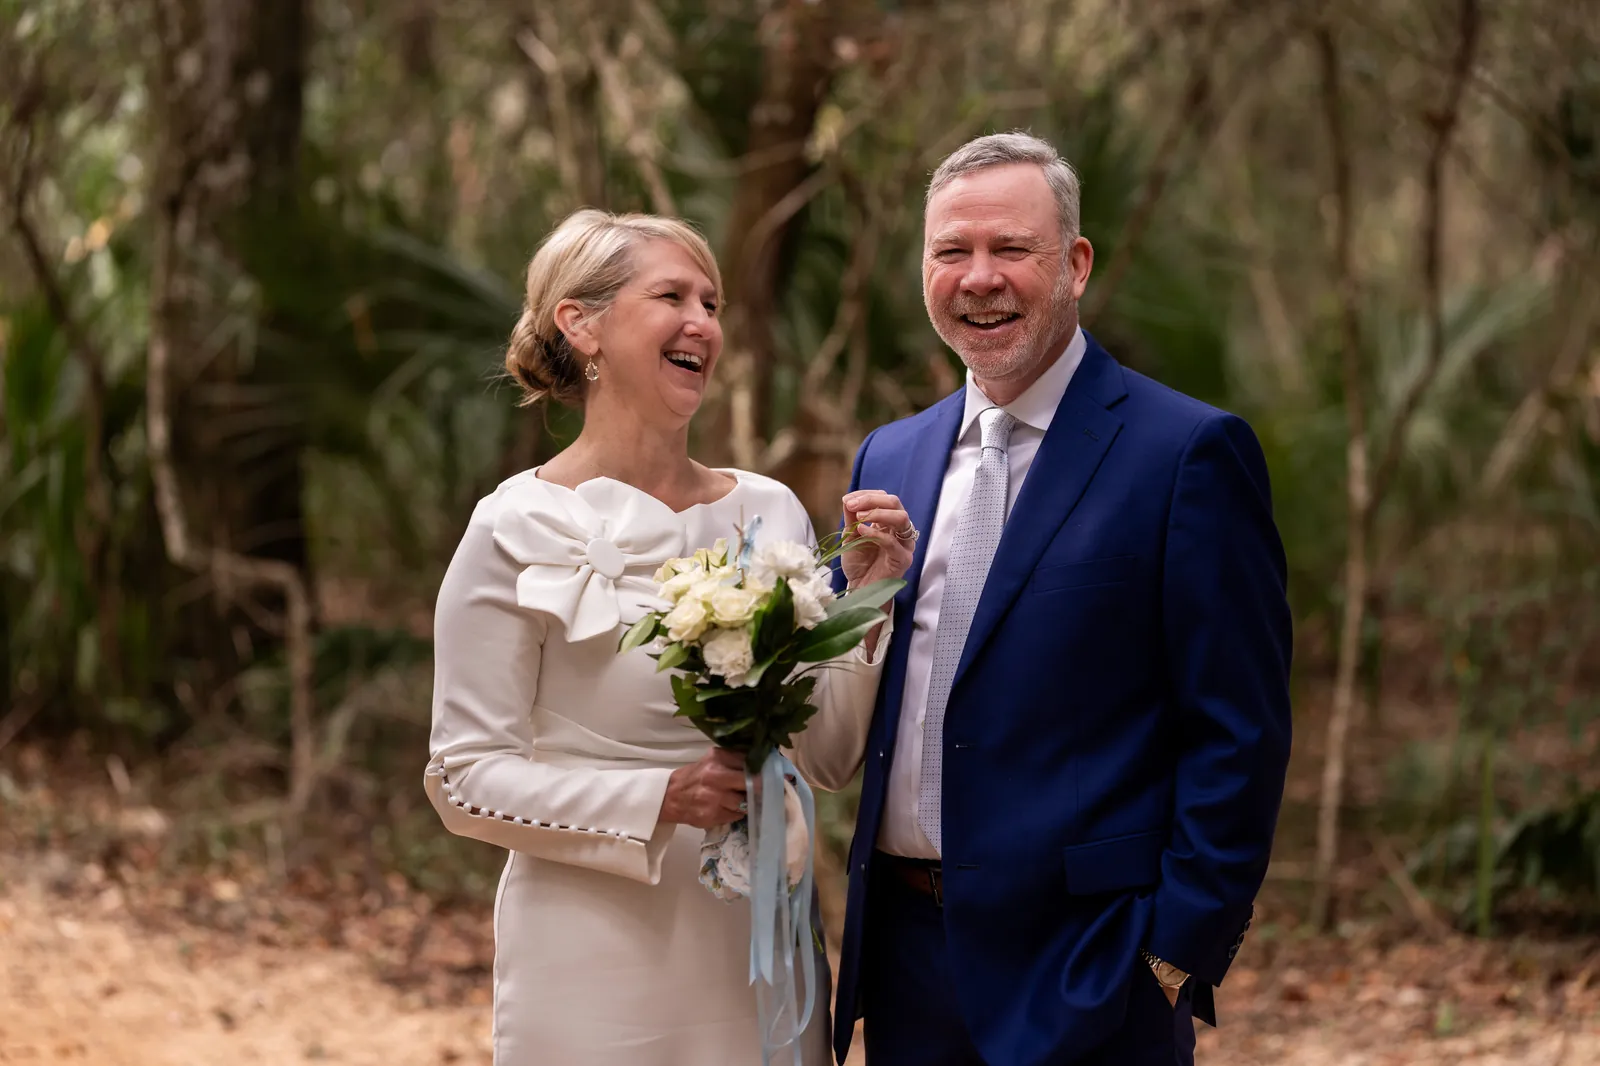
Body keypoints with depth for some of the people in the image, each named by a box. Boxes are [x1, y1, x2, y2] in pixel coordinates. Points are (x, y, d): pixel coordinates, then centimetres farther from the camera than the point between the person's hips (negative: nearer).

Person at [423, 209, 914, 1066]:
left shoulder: (770, 513, 4)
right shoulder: (521, 530, -8)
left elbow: (825, 754, 6)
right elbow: (466, 779, -9)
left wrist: (867, 603, -8)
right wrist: (658, 801, -21)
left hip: (759, 946, 4)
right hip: (600, 960, -4)